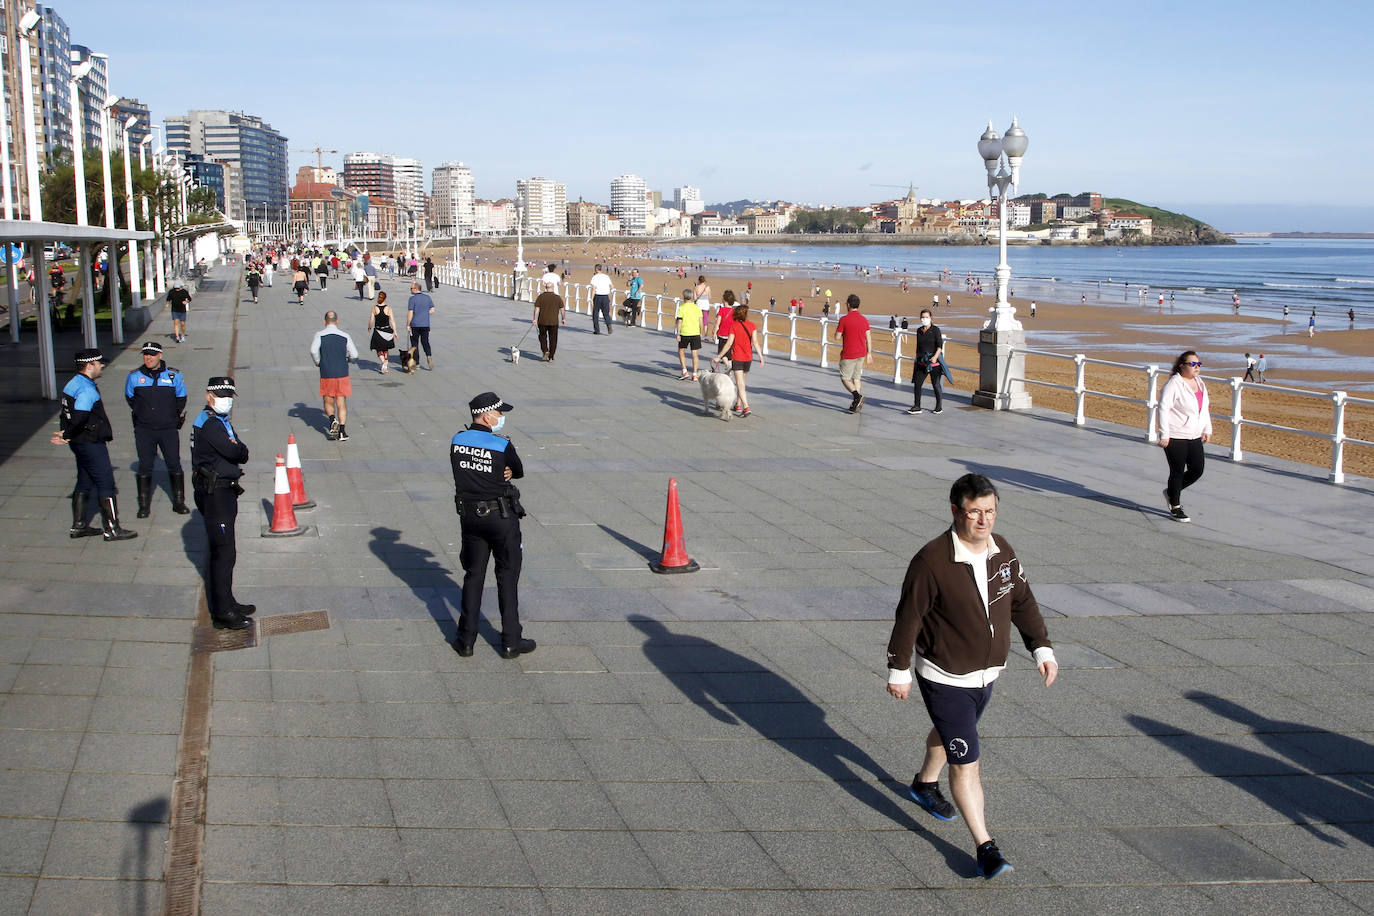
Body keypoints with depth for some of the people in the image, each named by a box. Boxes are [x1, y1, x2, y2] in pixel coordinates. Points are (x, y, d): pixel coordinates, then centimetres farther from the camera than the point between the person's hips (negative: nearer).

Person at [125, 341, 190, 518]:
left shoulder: (174, 376, -3)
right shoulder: (135, 377, -1)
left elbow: (181, 399, 12)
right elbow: (130, 398, 16)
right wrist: (142, 415, 14)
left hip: (168, 429, 0)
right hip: (144, 431, 0)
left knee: (174, 466, 3)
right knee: (144, 467, 3)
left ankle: (178, 502, 16)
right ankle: (144, 505, 13)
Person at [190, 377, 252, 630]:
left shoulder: (221, 421, 17)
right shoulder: (208, 423, -16)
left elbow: (241, 453, 14)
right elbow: (236, 452, -23)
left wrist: (236, 450, -6)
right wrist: (240, 450, -3)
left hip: (224, 492, 10)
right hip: (214, 493, -10)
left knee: (222, 551, 17)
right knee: (224, 552, -9)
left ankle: (226, 602, 28)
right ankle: (223, 613, -6)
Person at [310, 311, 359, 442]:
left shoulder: (320, 335, -4)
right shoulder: (345, 336, 1)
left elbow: (313, 350, -18)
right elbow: (354, 355, 1)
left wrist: (318, 362, 1)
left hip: (326, 375, -1)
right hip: (342, 374, 1)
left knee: (328, 403, 15)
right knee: (341, 404, 6)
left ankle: (333, 420, -13)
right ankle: (342, 431, -2)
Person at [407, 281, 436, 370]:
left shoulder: (412, 299, -11)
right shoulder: (427, 297, 4)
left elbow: (410, 313, -13)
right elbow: (432, 310, 6)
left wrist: (408, 325, -6)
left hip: (415, 325, -4)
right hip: (425, 324, 4)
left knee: (414, 343, 8)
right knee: (425, 342, 11)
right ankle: (429, 356, -15)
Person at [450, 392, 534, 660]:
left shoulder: (457, 441, -1)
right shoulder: (502, 446, -16)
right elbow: (519, 472, -1)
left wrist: (501, 472, -2)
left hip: (469, 515, 5)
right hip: (501, 517, -4)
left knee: (473, 576, 14)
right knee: (507, 577, 6)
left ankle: (466, 640, 15)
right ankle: (511, 642, 10)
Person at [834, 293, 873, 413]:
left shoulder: (844, 319, -13)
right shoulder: (864, 320, 4)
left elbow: (837, 337, -9)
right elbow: (869, 338, 4)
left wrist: (837, 328, 11)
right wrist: (869, 354, 10)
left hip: (848, 355, -6)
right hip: (861, 354, 6)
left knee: (845, 378, 5)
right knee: (856, 378, 14)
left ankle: (857, 395, -19)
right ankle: (856, 405, 12)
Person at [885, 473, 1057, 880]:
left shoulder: (1003, 551, -5)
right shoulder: (932, 561, -25)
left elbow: (1022, 601, 9)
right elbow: (909, 617, -17)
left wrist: (1042, 648, 4)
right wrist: (898, 670, -11)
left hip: (986, 674, 7)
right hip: (945, 680, -7)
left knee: (948, 732, 30)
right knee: (965, 761, -6)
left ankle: (925, 785, 56)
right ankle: (985, 847, 3)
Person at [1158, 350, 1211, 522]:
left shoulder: (1200, 382, 11)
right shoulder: (1174, 383, -13)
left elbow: (1205, 408, 21)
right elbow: (1163, 408, -16)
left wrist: (1207, 430, 17)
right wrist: (1164, 435, -18)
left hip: (1194, 437, 7)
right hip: (1175, 437, -7)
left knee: (1197, 470, 5)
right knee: (1178, 472, 0)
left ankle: (1172, 492, 28)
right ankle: (1175, 506, 15)